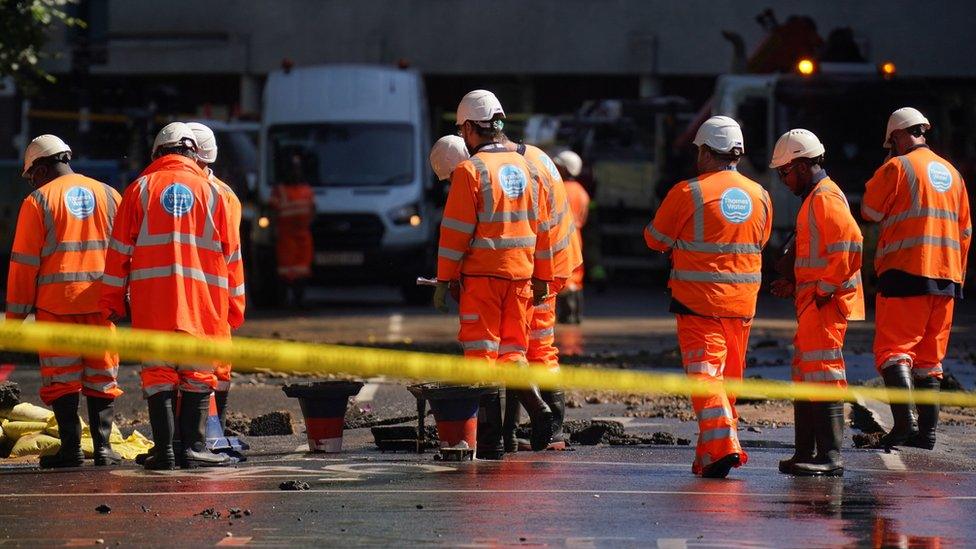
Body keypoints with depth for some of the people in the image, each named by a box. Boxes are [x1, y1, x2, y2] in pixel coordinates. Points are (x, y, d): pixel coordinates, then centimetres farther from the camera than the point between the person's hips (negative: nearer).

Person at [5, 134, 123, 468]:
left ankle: (71, 447, -1)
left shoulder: (38, 201, -2)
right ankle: (103, 446, 2)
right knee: (101, 376, 8)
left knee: (62, 378, 2)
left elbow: (24, 262, -3)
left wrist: (16, 312, 2)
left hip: (56, 302, -3)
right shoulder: (109, 196, 11)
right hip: (100, 301, 3)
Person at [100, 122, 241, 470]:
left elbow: (120, 249, 5)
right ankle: (193, 447, -3)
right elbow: (230, 253, 12)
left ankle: (164, 449, -3)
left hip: (151, 300, 0)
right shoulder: (211, 191, 10)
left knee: (158, 373, 3)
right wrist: (233, 309, 18)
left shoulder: (140, 189, 7)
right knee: (198, 373, 4)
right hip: (202, 301, 0)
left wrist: (112, 300, 10)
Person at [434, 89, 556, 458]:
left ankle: (492, 439, -1)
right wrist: (542, 278, 20)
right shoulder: (525, 167, 10)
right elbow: (541, 227, 14)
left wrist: (443, 281, -5)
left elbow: (456, 231, -11)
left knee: (482, 352, 0)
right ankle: (537, 407, -8)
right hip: (520, 275, 5)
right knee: (512, 350, 15)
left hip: (481, 275, -5)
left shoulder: (470, 171, -9)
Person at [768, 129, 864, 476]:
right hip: (812, 303, 11)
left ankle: (830, 457, -14)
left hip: (826, 304, -11)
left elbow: (850, 243, -24)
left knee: (823, 375, -12)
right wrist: (795, 285, 19)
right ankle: (805, 454, 18)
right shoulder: (814, 199, 21)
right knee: (805, 375, 13)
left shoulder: (825, 198, -13)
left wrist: (825, 289, -20)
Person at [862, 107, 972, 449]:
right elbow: (965, 231, 19)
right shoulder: (952, 173, 17)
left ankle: (905, 421, -25)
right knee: (930, 356, 13)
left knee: (893, 349, -8)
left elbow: (869, 212, 2)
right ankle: (927, 431, 10)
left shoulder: (897, 167, -5)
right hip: (946, 277, 6)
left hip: (905, 272, -6)